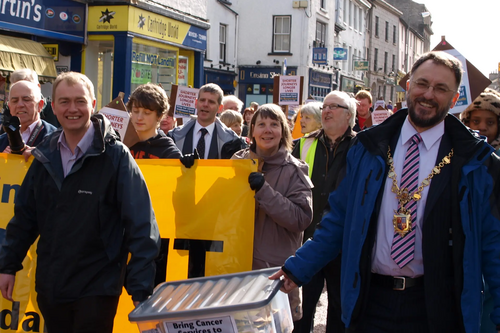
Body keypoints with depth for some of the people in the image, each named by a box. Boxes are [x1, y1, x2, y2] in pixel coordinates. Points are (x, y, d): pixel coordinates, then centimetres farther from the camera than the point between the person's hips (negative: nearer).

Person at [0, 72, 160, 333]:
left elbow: (141, 226, -14)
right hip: (49, 287, 5)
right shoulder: (45, 156, 4)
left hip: (97, 290, -5)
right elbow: (25, 215, 13)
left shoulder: (116, 156, -11)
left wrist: (140, 289, -17)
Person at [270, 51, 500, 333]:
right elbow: (340, 219, 8)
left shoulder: (476, 161, -2)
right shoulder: (369, 147, 4)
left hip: (435, 308, -2)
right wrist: (298, 268, 5)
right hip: (371, 301, 2)